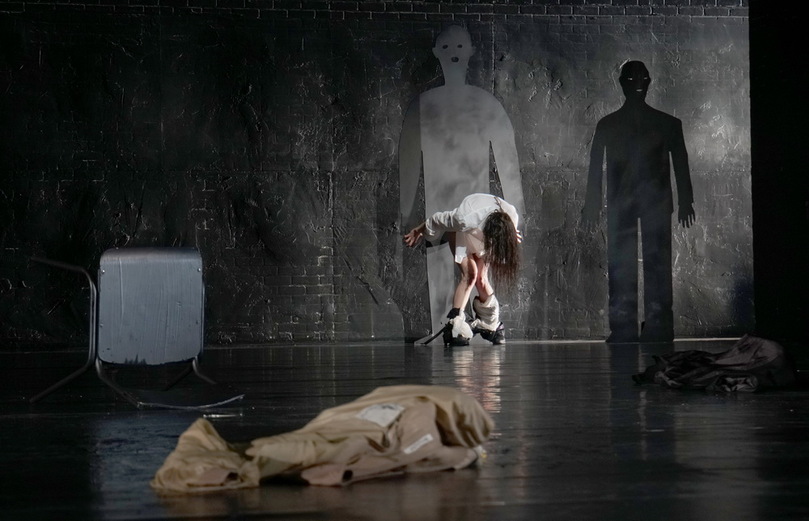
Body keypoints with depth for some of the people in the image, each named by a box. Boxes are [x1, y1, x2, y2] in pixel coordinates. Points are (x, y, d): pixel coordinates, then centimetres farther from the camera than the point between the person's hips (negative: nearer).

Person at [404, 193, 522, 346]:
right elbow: (438, 219, -24)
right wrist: (418, 231, -7)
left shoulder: (512, 217, -35)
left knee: (481, 278, -6)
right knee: (469, 274, -20)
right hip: (461, 235, -3)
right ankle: (454, 326, -22)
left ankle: (490, 325, 8)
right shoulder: (465, 220, -45)